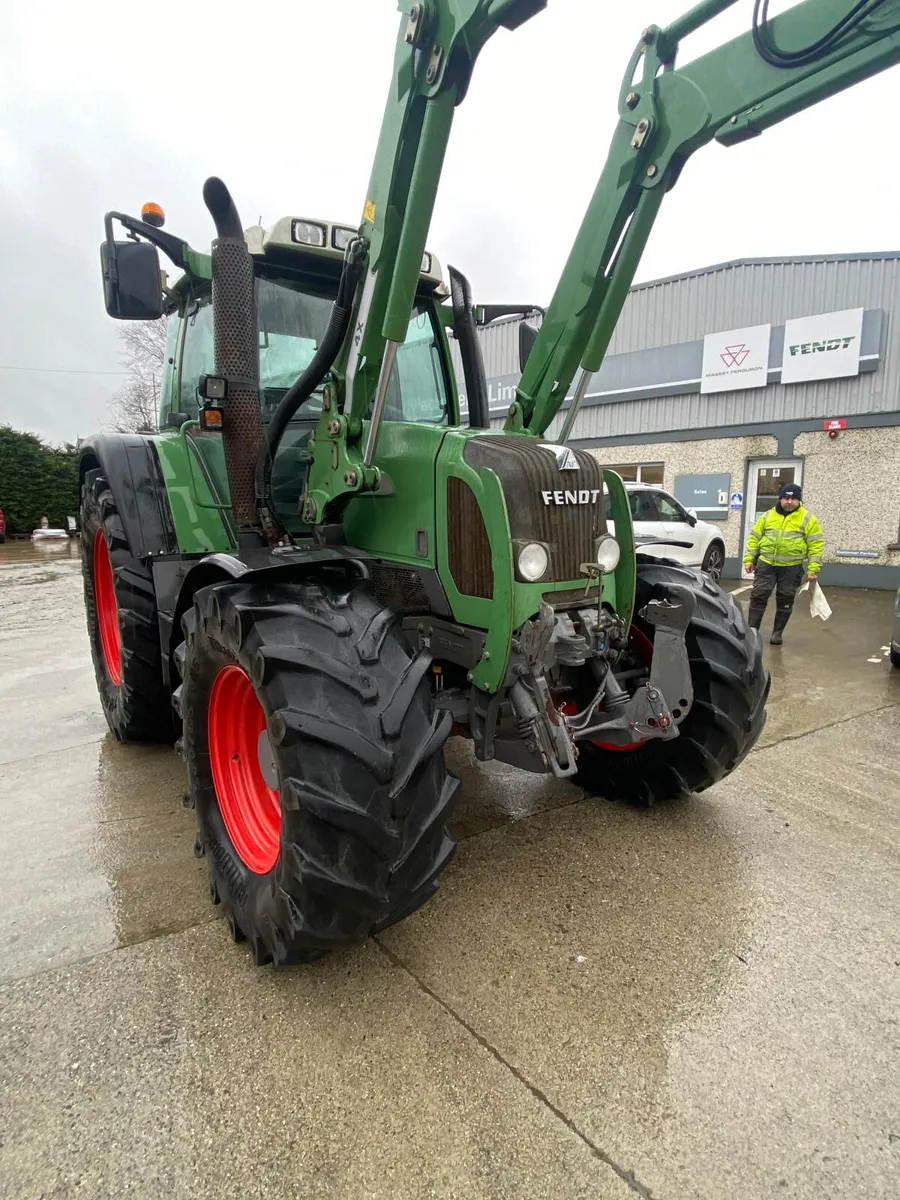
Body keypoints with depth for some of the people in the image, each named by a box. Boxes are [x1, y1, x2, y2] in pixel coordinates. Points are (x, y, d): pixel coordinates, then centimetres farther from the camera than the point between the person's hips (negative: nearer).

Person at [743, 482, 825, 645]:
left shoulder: (808, 519, -2)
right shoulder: (767, 516, 6)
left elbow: (816, 545, -4)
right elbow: (754, 539, 10)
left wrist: (813, 569, -10)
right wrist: (749, 559, 3)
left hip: (791, 568, -2)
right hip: (766, 564, 2)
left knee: (785, 601, 6)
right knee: (758, 596, -2)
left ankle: (778, 632, 19)